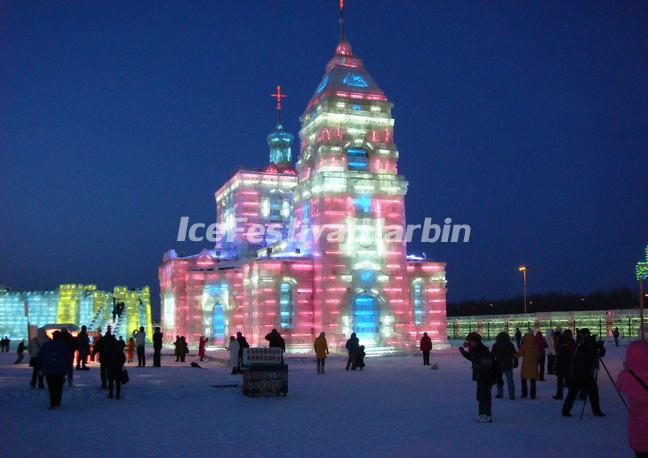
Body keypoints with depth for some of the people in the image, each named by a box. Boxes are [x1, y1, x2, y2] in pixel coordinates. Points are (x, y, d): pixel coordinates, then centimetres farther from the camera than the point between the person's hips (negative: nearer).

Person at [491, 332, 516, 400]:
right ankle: (512, 395, 2)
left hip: (499, 365, -1)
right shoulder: (510, 345, 1)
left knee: (499, 379, 12)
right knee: (510, 380, 5)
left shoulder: (496, 345, -3)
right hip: (508, 365, 1)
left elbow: (492, 355, -1)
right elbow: (515, 355, 4)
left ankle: (500, 393, 9)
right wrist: (515, 362, 12)